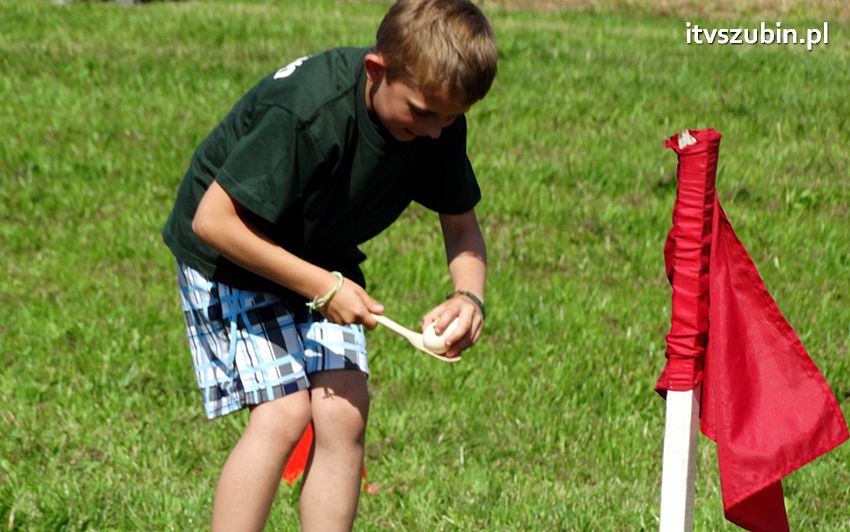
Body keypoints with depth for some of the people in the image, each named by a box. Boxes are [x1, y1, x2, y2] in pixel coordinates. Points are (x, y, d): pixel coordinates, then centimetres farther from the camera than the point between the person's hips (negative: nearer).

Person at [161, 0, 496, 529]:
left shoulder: (439, 122, -16)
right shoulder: (305, 110, -36)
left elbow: (462, 225, -2)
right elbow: (213, 221, -31)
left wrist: (470, 297, -23)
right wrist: (321, 287, -30)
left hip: (324, 259, 6)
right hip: (229, 253, -6)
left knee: (343, 410, -9)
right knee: (285, 412, -18)